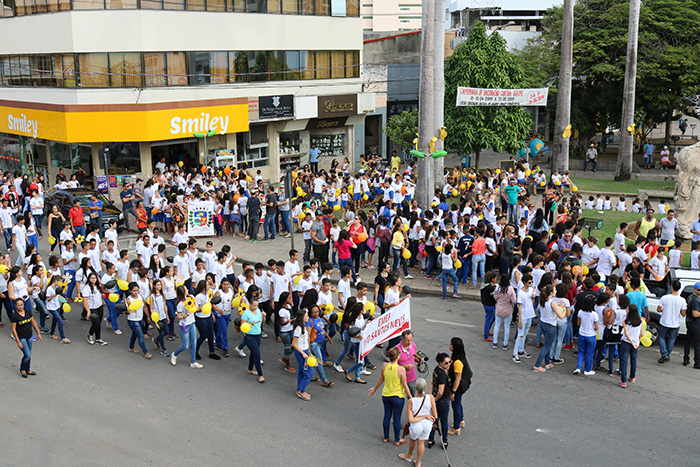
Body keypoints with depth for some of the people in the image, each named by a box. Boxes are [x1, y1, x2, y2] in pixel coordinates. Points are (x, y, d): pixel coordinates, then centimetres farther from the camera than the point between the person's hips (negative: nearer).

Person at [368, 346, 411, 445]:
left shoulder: (384, 366, -12)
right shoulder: (401, 369, -24)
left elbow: (381, 379, 3)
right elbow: (405, 385, -16)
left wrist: (375, 389, 22)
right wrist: (410, 397, -3)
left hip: (386, 395, 4)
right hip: (398, 397, -4)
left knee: (387, 416, 20)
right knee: (397, 418, 12)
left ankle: (385, 437, 37)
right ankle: (397, 440, 29)